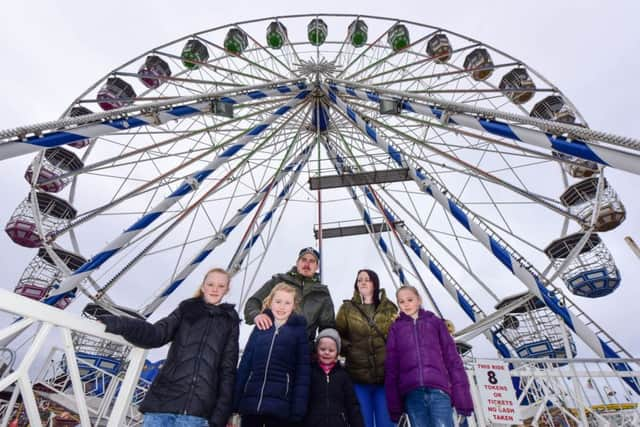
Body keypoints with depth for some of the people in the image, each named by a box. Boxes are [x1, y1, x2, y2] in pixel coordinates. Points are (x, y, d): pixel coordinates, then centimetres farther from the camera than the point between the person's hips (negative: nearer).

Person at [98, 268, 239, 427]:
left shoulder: (230, 321, 9)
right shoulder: (186, 310, 13)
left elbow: (228, 369, 4)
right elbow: (157, 335, -1)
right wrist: (121, 324, -17)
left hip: (196, 410, -1)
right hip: (163, 401, 1)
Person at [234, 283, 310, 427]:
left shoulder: (299, 330, 1)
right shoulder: (259, 328, 8)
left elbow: (303, 371, -2)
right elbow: (244, 365, 7)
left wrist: (298, 409, -9)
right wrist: (235, 403, 2)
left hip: (280, 405, -2)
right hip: (250, 402, 3)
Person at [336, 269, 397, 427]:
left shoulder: (389, 308, 10)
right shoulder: (347, 308, 6)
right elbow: (337, 335, 4)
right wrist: (349, 349, -9)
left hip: (385, 376, 1)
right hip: (359, 377, -1)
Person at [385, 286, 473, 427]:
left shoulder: (435, 322, 13)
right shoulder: (396, 328, 13)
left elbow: (452, 358, 8)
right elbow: (391, 366, 8)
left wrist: (462, 396, -1)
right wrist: (394, 404, 2)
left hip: (438, 389, 0)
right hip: (411, 393, 1)